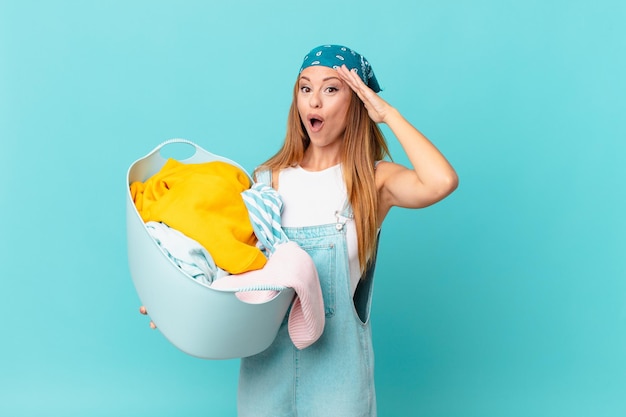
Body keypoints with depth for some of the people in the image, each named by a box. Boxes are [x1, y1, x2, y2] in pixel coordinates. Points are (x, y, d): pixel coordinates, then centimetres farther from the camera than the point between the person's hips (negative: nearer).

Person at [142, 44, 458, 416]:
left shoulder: (373, 181, -5)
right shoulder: (270, 179, 3)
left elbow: (441, 182, -25)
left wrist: (388, 113, -14)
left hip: (337, 362, -2)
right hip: (266, 362, 3)